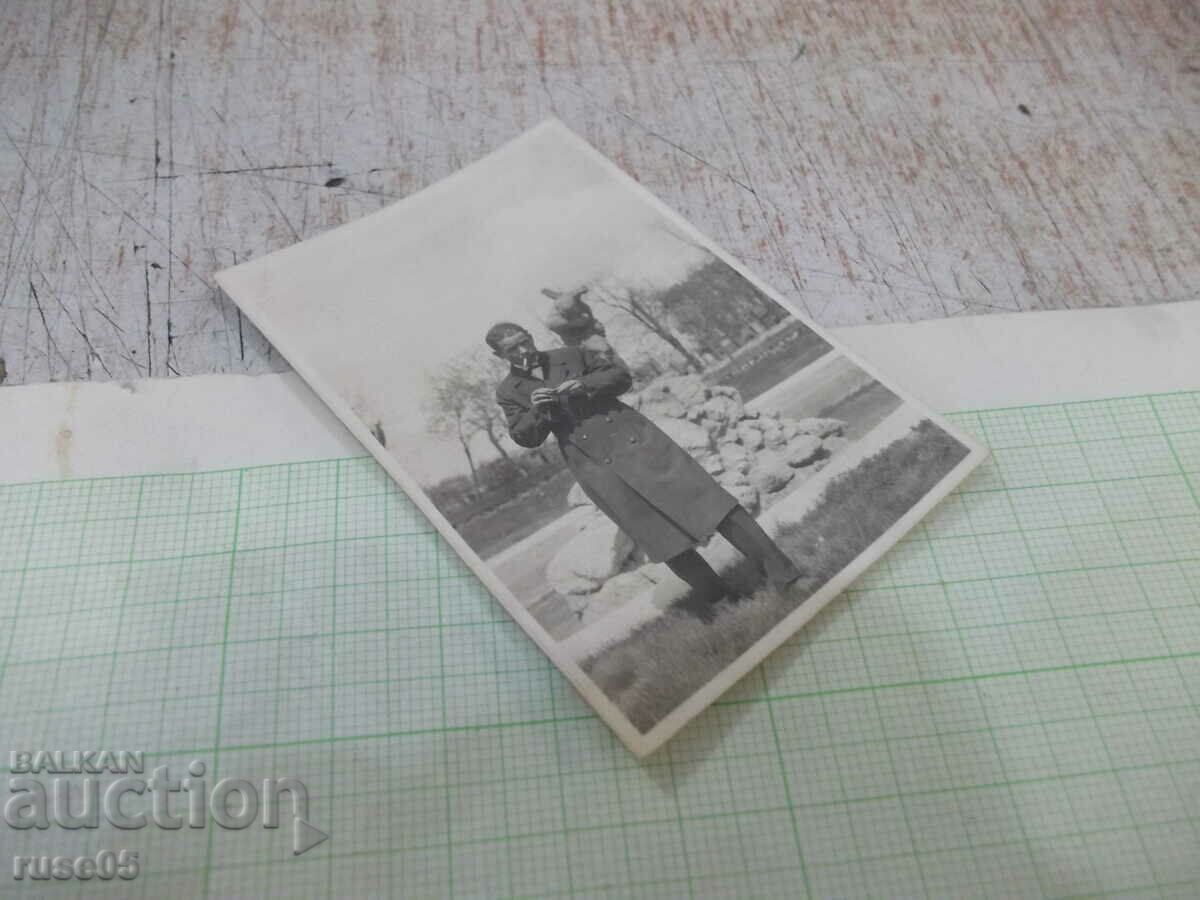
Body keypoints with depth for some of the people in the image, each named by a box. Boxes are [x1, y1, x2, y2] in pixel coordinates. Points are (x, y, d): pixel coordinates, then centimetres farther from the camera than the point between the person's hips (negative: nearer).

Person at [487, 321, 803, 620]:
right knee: (661, 537, -3)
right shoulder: (508, 392, 9)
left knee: (699, 494, -8)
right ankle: (711, 593, 16)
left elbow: (622, 376, 9)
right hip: (596, 466, -1)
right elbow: (526, 437, 3)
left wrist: (586, 385, -9)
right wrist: (537, 411, -17)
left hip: (634, 437, 1)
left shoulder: (573, 355, 10)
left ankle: (778, 569, -5)